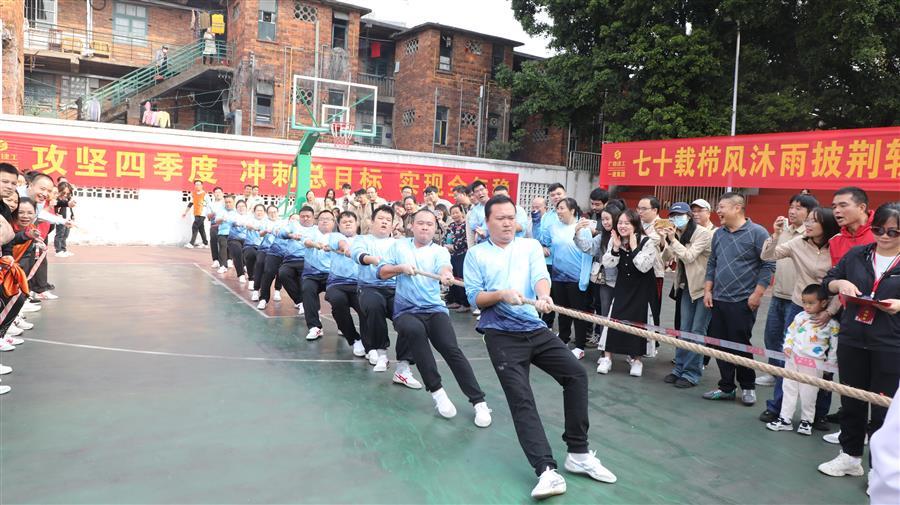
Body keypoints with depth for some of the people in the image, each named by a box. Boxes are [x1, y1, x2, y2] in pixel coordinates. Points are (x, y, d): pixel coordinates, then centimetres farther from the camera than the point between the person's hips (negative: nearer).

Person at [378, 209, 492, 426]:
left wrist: (446, 275, -40)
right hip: (406, 311, 0)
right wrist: (400, 267, -9)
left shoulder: (440, 251, 7)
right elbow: (382, 273, 9)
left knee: (451, 349, -23)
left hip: (435, 309, 0)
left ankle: (479, 402, -17)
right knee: (415, 330, -34)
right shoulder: (399, 246, 12)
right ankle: (436, 391, -25)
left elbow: (444, 267, -16)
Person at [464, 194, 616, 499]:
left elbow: (540, 275, -6)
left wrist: (543, 295, -30)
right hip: (502, 335, -3)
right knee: (521, 400, -11)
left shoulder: (531, 246, 13)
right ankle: (547, 471, -14)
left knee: (576, 374, -10)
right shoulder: (476, 255, 7)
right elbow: (474, 298, 0)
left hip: (536, 329, 3)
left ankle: (578, 453, 4)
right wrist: (501, 294, -20)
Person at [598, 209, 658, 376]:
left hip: (642, 289, -4)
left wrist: (634, 248, -26)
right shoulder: (614, 241, -1)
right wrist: (616, 248, -18)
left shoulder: (647, 242, -16)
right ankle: (607, 358, 6)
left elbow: (644, 266, -24)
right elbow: (607, 264, -6)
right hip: (622, 287, 4)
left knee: (638, 322, 0)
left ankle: (636, 360, 15)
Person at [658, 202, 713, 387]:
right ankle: (679, 369, 17)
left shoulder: (703, 234, -15)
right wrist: (664, 242, -13)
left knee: (697, 331, -3)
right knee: (684, 329, 9)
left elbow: (689, 257, -23)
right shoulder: (678, 234, 4)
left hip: (704, 287, -6)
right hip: (687, 286, 6)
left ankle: (692, 373, 3)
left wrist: (672, 240, -24)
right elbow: (667, 259, 2)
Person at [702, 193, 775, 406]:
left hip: (742, 302, -6)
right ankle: (726, 387, 21)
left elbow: (768, 265, -9)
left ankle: (748, 387, 21)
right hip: (718, 300, 6)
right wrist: (707, 290, 10)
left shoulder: (757, 233, -8)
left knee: (740, 346, 2)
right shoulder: (718, 234, 11)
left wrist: (757, 294, -13)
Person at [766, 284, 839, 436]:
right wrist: (787, 346, -2)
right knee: (789, 389, 9)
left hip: (814, 364, -4)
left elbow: (835, 344, -4)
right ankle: (785, 419, 18)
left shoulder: (831, 323, -8)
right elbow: (790, 332, 12)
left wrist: (830, 363, -3)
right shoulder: (800, 317, 3)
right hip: (793, 358, 4)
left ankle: (806, 420, 24)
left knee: (808, 393, 5)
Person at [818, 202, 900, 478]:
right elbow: (828, 281, 13)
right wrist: (841, 283, -8)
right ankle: (850, 456, 31)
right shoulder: (857, 254, 6)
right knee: (851, 401, 15)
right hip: (851, 341, 3)